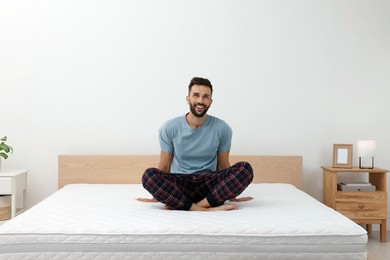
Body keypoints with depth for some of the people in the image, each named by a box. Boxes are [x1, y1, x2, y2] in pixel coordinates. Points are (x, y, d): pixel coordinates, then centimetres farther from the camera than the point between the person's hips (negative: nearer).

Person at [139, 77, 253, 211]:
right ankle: (206, 209, -34)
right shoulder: (169, 128, -1)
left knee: (245, 168, -24)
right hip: (179, 183, 0)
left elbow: (223, 165, 9)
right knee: (149, 175, -31)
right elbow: (164, 166, 7)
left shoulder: (222, 128, -1)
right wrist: (158, 195, 8)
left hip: (208, 184, 1)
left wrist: (230, 195, 11)